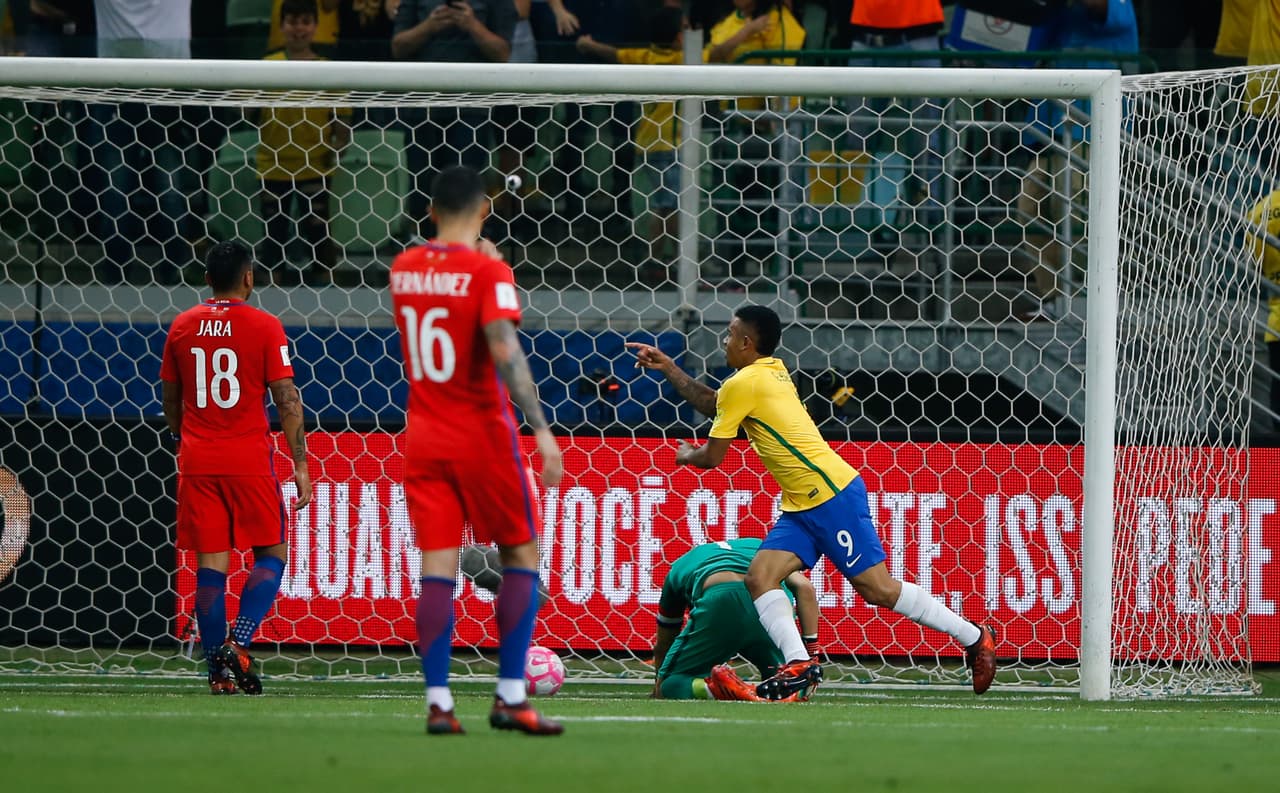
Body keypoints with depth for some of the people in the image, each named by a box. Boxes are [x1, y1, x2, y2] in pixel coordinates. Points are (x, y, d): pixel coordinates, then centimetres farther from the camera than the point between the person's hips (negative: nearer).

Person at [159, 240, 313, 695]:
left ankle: (218, 672, 3)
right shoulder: (264, 327, -5)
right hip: (249, 460, -3)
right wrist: (300, 464, -4)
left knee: (210, 562, 5)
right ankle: (238, 644, -12)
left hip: (196, 459, 3)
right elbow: (287, 399, -8)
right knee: (271, 554, 8)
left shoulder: (182, 327, 7)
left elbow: (170, 399, 15)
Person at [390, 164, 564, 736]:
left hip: (423, 436, 5)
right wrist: (541, 430, -27)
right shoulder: (488, 272, -12)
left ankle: (437, 700, -7)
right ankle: (510, 697, 0)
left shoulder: (404, 269, 6)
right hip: (482, 433, -5)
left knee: (437, 566, 1)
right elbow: (505, 351, -24)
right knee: (521, 555, 7)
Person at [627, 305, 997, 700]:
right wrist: (668, 369, 28)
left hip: (832, 493, -10)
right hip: (803, 506, 10)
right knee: (760, 576, -5)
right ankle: (799, 664, -17)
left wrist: (686, 455, 17)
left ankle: (975, 638, 1)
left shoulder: (744, 383, -12)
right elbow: (712, 404, 31)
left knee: (877, 588, -8)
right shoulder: (770, 371, 15)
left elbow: (711, 458, -6)